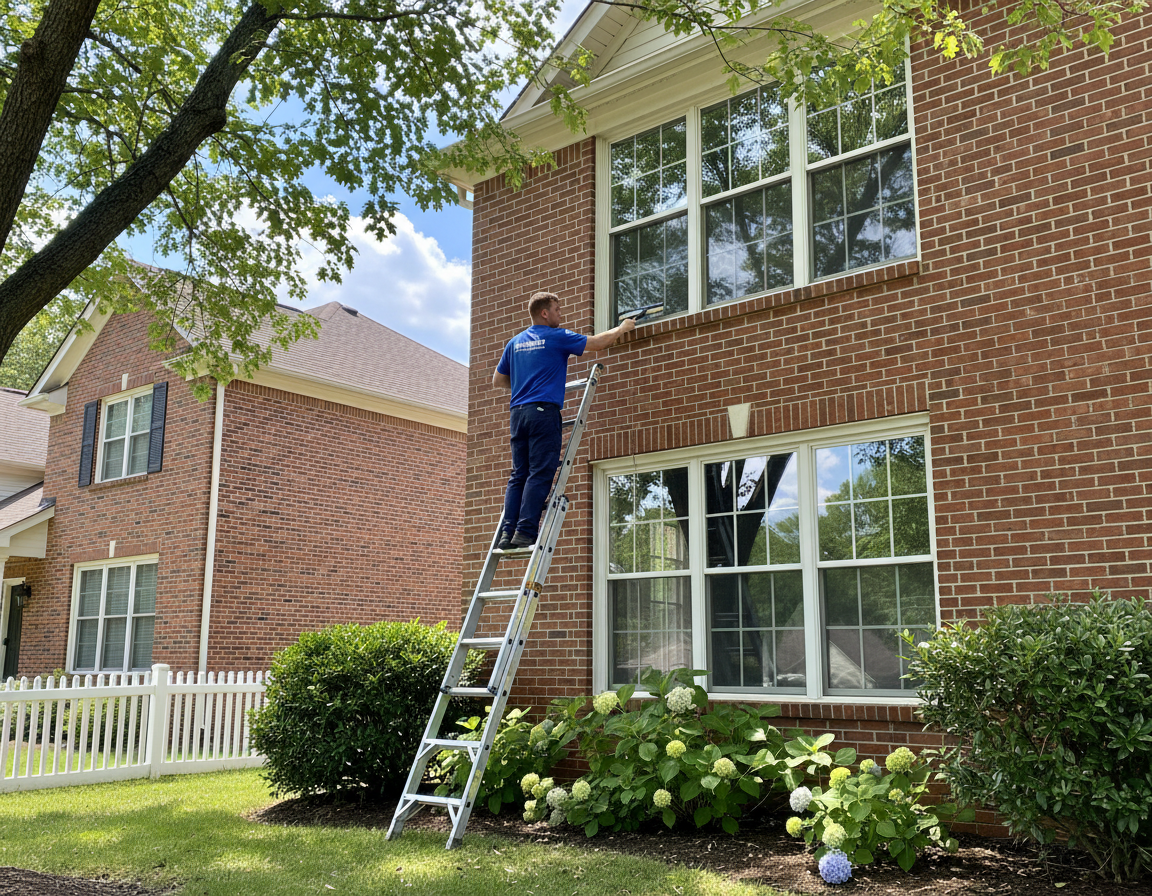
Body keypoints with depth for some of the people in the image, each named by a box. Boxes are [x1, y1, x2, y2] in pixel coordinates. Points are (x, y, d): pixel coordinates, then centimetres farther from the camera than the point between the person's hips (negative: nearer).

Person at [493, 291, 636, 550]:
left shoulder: (514, 342, 19)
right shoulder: (557, 337, 1)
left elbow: (497, 380, 24)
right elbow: (596, 343, 6)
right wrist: (622, 328, 21)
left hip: (517, 412, 7)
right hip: (543, 411, -6)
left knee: (518, 476, 5)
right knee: (540, 475, -8)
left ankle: (508, 533, -3)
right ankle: (525, 532, -15)